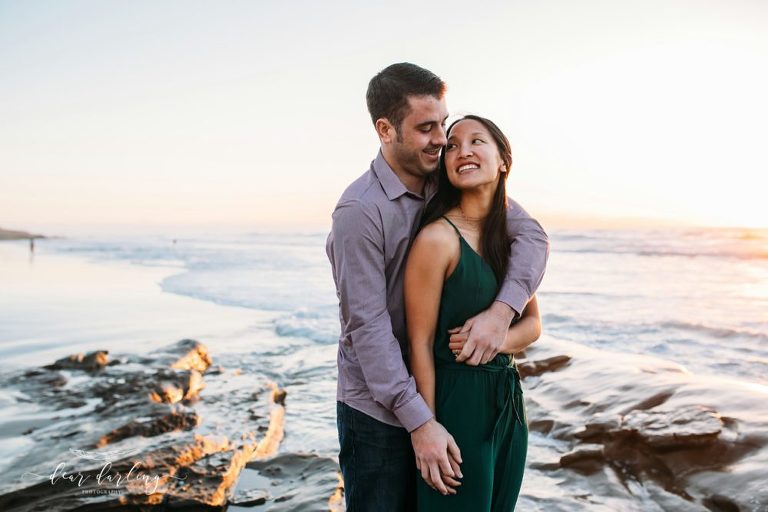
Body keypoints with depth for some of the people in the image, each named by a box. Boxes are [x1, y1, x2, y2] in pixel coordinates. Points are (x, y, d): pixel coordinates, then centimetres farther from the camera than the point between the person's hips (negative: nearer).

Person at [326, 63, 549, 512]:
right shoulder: (360, 210, -20)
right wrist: (419, 421, -22)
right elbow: (368, 326, -22)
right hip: (379, 410, -6)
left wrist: (502, 310, -22)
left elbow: (531, 233, -5)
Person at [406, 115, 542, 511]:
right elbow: (420, 344, -15)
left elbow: (532, 325, 8)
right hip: (456, 403, -7)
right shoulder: (438, 238, -16)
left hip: (507, 400, 7)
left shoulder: (513, 236, 5)